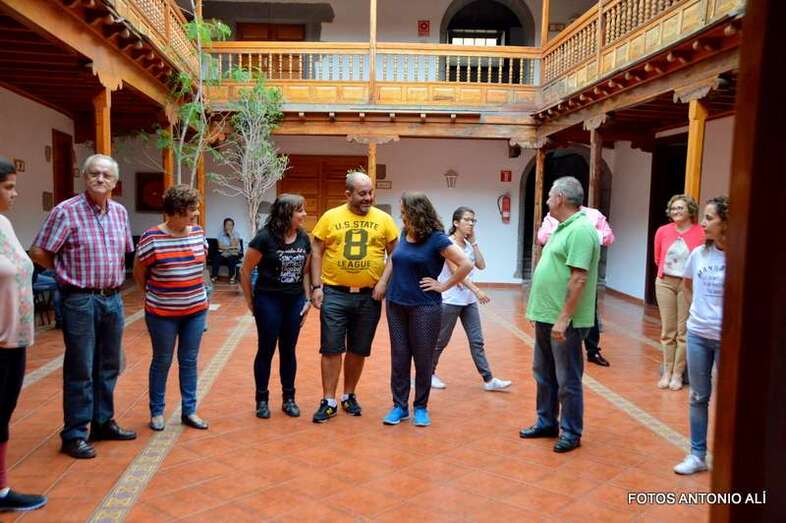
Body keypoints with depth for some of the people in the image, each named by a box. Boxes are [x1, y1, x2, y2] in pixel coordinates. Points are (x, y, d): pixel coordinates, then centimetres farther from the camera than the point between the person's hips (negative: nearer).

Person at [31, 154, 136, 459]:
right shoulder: (66, 211, -10)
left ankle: (103, 423, 29)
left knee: (108, 366, 15)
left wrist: (114, 276, 10)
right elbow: (39, 253, -8)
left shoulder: (120, 212, 7)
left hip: (113, 299, 6)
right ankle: (74, 435, 12)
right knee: (80, 370, 1)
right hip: (80, 300, -6)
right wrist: (70, 272, 1)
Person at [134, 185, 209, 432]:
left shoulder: (199, 233, 1)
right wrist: (155, 295, 9)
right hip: (163, 313, -4)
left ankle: (189, 411, 22)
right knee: (162, 361, 9)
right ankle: (156, 412, 25)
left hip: (196, 310, 4)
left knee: (189, 361, 11)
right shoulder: (152, 237, -14)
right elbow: (138, 273, -1)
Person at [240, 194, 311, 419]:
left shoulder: (304, 239, 2)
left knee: (288, 350, 12)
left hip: (295, 301, 4)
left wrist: (307, 299, 5)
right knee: (266, 351, 6)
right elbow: (245, 271, -8)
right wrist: (251, 302, -3)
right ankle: (262, 400, 20)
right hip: (269, 300, -4)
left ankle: (288, 398, 24)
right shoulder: (265, 237, -14)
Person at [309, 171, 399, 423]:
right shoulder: (330, 217, -1)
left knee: (358, 350, 12)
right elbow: (316, 252, 3)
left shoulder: (384, 219, 1)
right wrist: (316, 286, -4)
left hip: (369, 296, 1)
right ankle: (329, 402, 13)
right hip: (335, 294, -1)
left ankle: (349, 396, 29)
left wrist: (384, 281, -8)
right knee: (331, 349, 2)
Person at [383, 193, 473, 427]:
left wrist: (443, 286, -12)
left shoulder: (436, 239, -12)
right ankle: (400, 406, 21)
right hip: (396, 305, 6)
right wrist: (387, 282, 10)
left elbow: (466, 265, -16)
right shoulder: (404, 235, 6)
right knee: (399, 358, 10)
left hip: (424, 308, -5)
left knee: (423, 360, 7)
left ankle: (421, 407, 21)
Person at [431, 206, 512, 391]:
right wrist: (477, 290, -29)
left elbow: (481, 265, 1)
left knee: (477, 341, 5)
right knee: (441, 340, 6)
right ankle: (429, 373, 24)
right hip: (450, 300, -7)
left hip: (468, 300, 7)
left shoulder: (468, 244, 9)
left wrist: (474, 242, -2)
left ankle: (488, 380, 7)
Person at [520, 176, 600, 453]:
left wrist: (563, 318, -24)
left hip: (564, 322, -10)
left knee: (567, 380, 4)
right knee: (544, 375, 19)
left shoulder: (580, 230, -18)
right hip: (546, 317, 10)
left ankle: (571, 432, 18)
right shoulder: (564, 227, 14)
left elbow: (579, 279, -24)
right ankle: (546, 423, 33)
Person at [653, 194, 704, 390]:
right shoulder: (663, 231, 1)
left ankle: (677, 374, 13)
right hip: (665, 283, 3)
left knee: (683, 332, 3)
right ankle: (667, 372, 19)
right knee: (667, 330, 9)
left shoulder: (700, 234, -11)